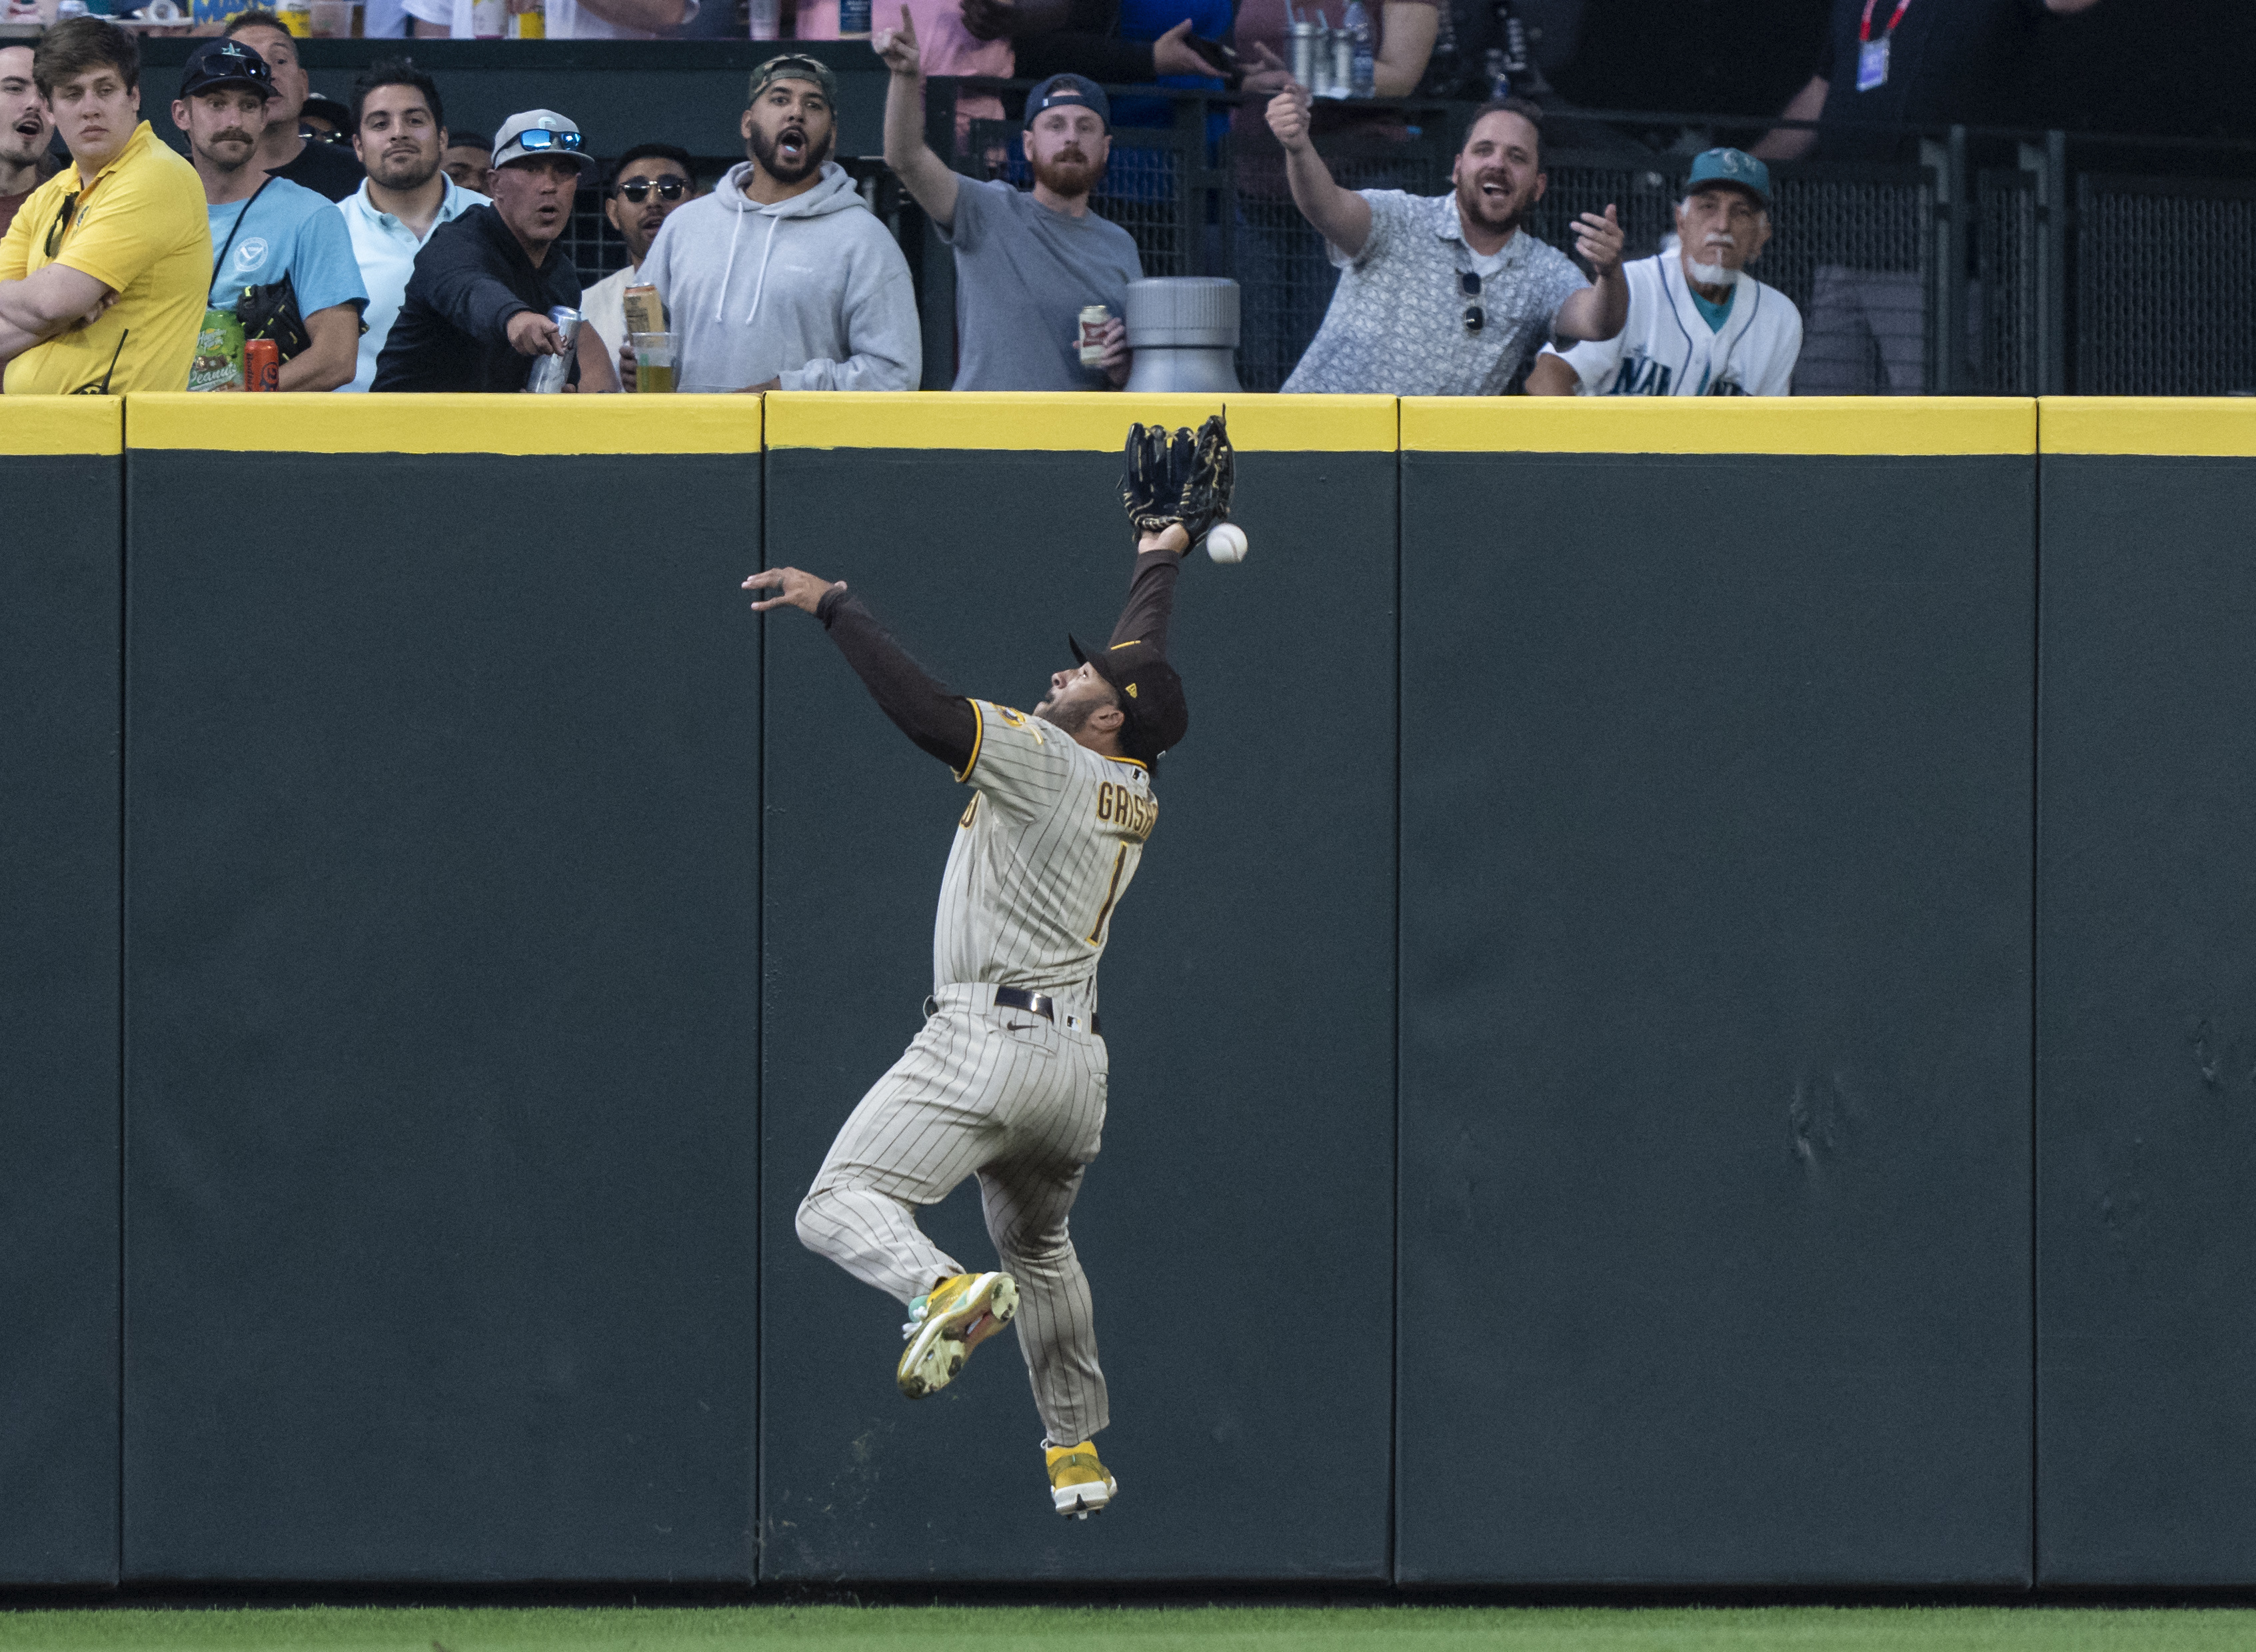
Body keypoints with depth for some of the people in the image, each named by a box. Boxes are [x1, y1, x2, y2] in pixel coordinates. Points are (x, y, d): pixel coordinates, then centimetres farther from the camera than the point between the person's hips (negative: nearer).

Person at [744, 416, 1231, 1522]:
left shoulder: (1040, 759, -10)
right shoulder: (1134, 789, 12)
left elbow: (922, 709, -22)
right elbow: (1142, 663, 29)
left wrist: (832, 605, -17)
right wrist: (1161, 560, 41)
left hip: (985, 1046, -8)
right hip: (1075, 1061, 8)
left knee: (839, 1206, -15)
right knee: (1039, 1248, 29)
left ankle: (946, 1290, -42)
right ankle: (1079, 1455, 31)